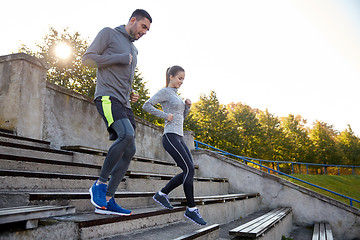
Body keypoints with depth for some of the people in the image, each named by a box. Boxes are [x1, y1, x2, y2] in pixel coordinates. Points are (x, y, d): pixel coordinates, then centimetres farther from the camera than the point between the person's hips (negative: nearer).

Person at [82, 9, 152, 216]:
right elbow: (87, 59, -4)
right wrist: (120, 58, -7)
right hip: (108, 97, -8)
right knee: (127, 134, -30)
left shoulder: (134, 50, 28)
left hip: (124, 103, 8)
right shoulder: (109, 34, 7)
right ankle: (100, 184, -14)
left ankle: (107, 200, 2)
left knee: (130, 151, -3)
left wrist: (132, 94, 13)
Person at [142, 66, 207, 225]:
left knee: (189, 171, 4)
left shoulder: (175, 95, 24)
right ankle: (191, 209, -3)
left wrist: (187, 106, 10)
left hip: (179, 138, 9)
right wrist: (165, 115, -13)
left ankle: (162, 194, 15)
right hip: (171, 136, -9)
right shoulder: (164, 92, -1)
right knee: (189, 169, -13)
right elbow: (146, 106, -12)